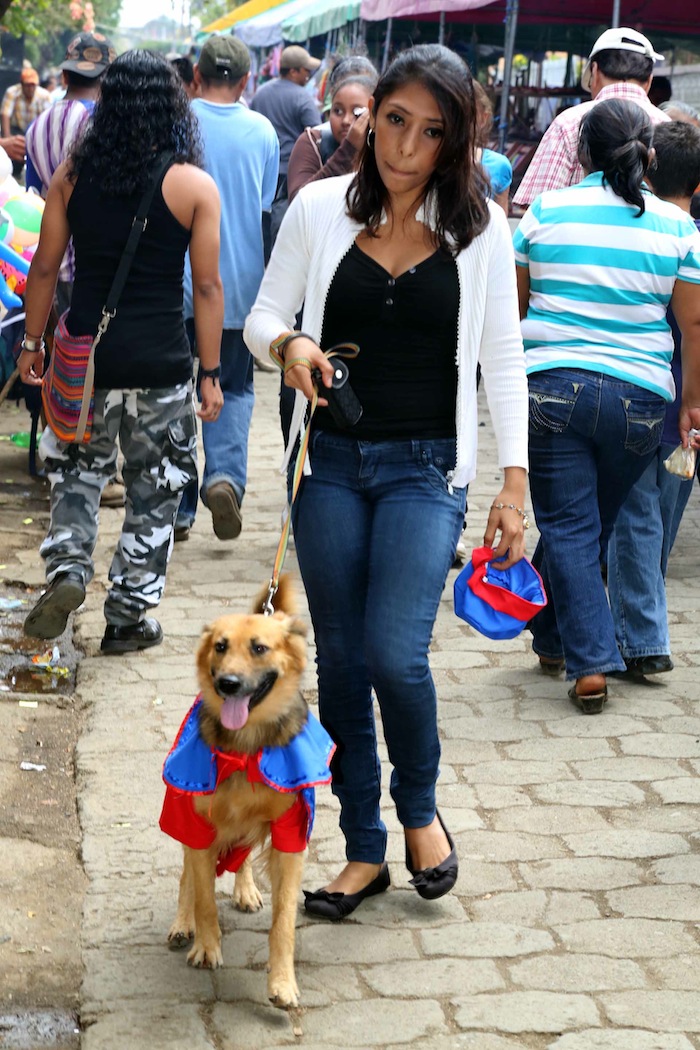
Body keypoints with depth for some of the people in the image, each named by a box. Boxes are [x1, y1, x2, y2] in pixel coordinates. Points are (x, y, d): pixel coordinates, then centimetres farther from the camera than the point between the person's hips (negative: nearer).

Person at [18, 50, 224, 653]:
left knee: (78, 469, 22)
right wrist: (211, 372, 0)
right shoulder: (194, 186, -6)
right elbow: (207, 286, -5)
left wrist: (32, 344, 13)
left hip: (85, 353, 2)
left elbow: (45, 268, 3)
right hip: (160, 362, -2)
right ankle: (128, 619, 17)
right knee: (153, 489, 12)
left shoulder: (73, 175, 1)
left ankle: (67, 569, 0)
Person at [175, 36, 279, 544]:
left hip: (178, 283, -1)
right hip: (240, 285, 1)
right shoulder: (262, 131, -1)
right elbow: (267, 210, 9)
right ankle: (225, 474, -11)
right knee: (235, 388, 14)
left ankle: (178, 509, 11)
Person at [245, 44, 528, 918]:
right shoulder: (320, 208, 0)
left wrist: (515, 482, -2)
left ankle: (419, 811, 16)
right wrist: (288, 344, -16)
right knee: (340, 659, 6)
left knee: (395, 652, -14)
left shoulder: (480, 225, -1)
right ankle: (365, 850, 21)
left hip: (425, 468, -2)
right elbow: (262, 315, 8)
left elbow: (501, 357, 2)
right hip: (332, 462, 2)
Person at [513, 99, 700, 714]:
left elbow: (514, 304, 9)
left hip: (552, 386, -1)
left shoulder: (547, 212, 1)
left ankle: (590, 663, -5)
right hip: (640, 397, 1)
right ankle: (552, 637, 33)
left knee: (568, 526, 3)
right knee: (595, 523, 18)